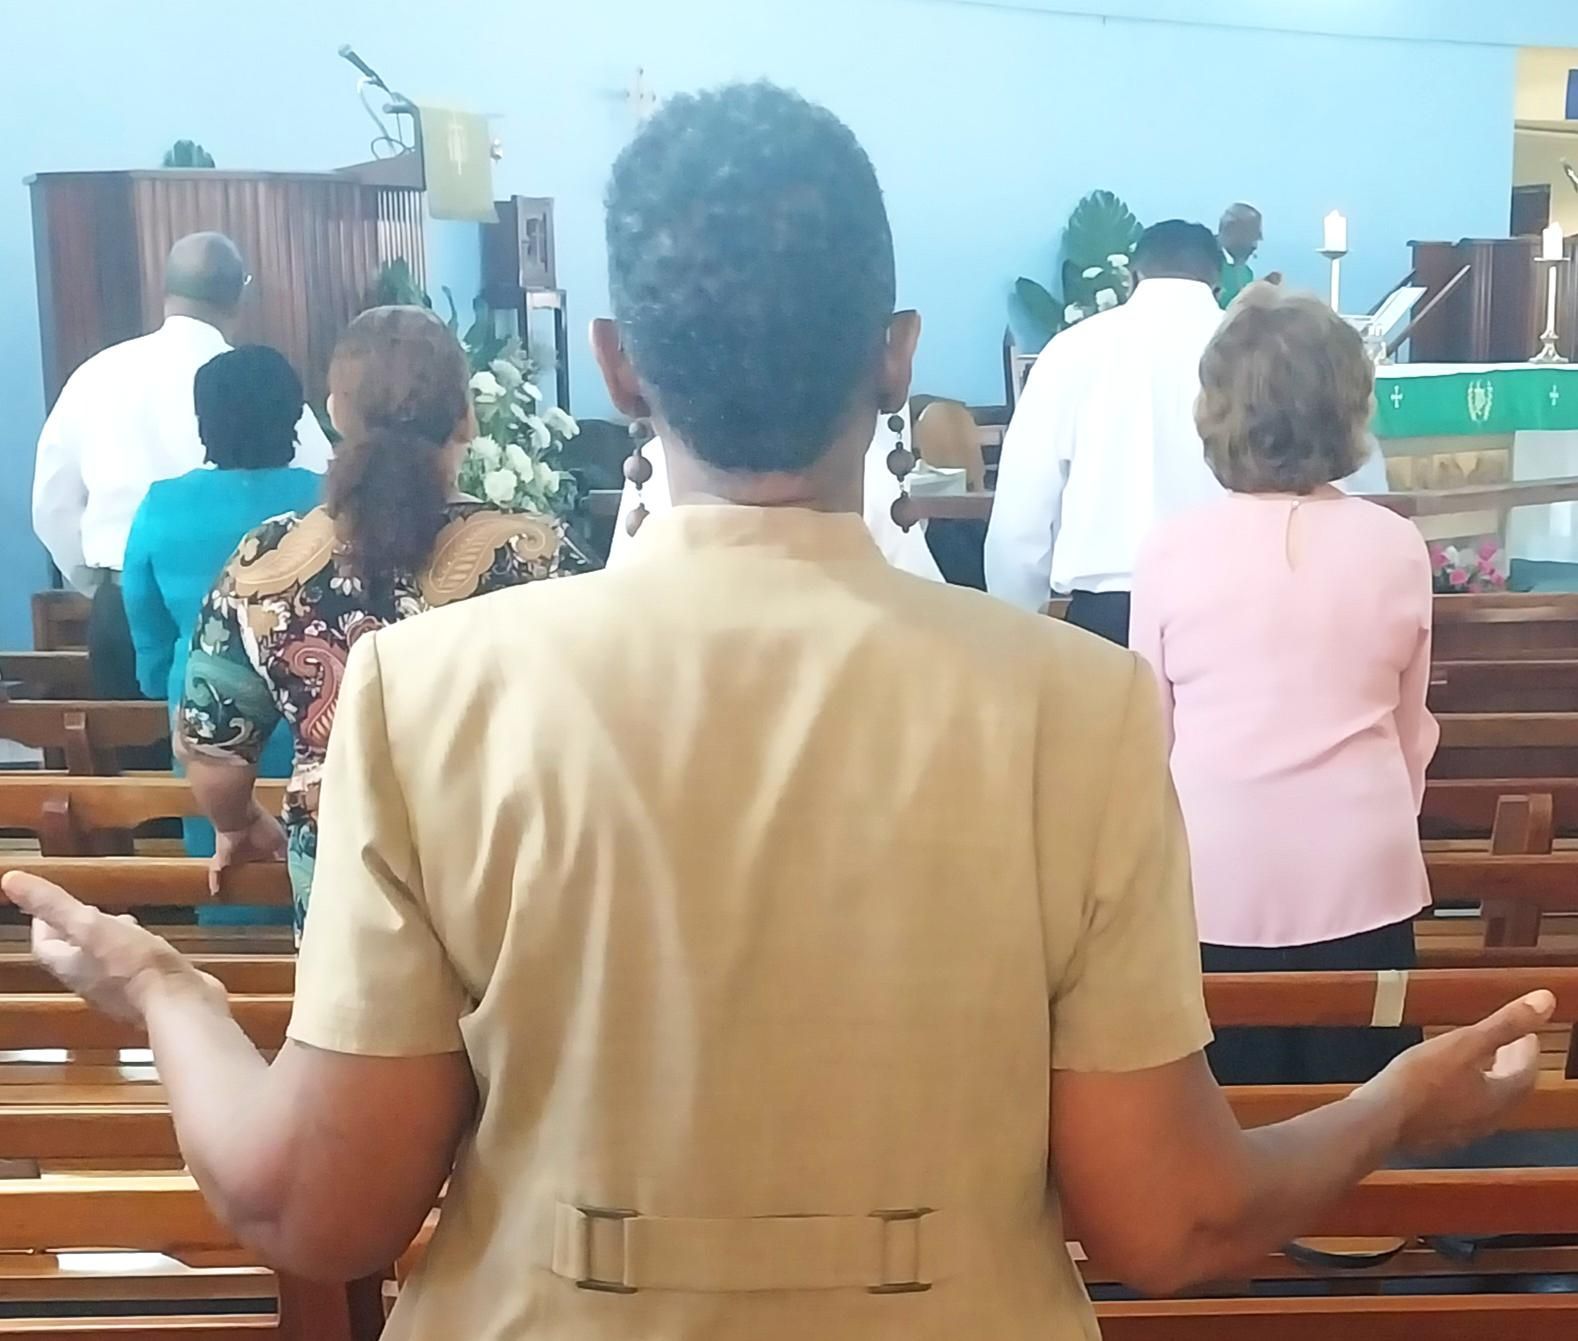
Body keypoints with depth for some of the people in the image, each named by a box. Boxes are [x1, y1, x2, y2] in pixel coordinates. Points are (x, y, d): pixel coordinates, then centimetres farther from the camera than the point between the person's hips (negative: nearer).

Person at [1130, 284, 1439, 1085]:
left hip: (1215, 879, -1)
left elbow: (1147, 726, 3)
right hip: (1359, 879, 1)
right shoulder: (1396, 547, -3)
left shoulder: (1173, 548, -7)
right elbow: (1411, 727, 9)